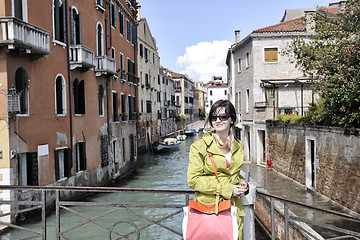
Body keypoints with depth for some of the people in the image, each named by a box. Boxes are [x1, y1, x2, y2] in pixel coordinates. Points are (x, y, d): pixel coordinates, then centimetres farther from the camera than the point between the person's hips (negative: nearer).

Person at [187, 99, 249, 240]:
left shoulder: (238, 146, 10)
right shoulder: (200, 146, -6)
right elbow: (193, 180, -10)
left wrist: (243, 185, 1)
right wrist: (226, 189, -14)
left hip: (234, 207, 5)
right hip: (209, 207, -4)